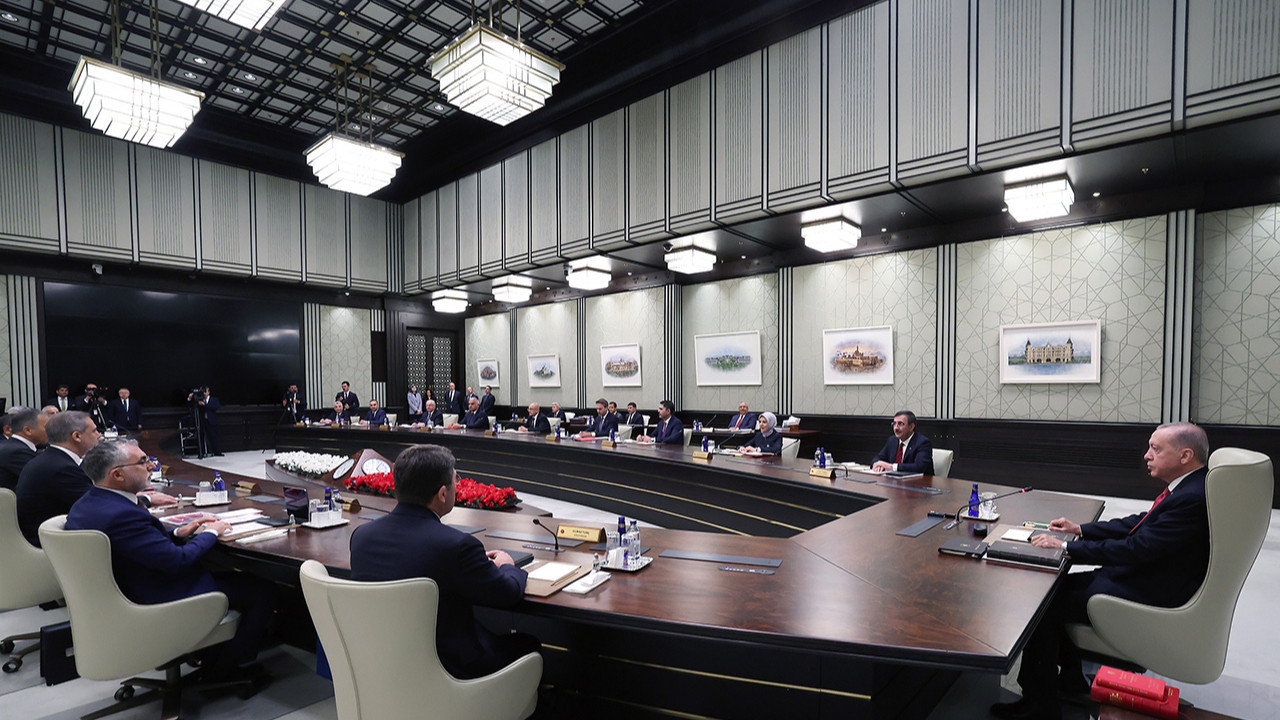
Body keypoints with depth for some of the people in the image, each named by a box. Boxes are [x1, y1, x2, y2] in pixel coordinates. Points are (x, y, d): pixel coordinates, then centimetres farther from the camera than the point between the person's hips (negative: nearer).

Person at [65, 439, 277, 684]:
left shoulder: (85, 505, 1)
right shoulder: (121, 515, -31)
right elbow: (177, 561, -28)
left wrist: (177, 534, 2)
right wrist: (210, 533, -12)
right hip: (162, 604, -11)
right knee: (263, 590, -2)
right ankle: (223, 670, 15)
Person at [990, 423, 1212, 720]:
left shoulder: (1192, 500, -25)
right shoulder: (1188, 487, 6)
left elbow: (1135, 550, -27)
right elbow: (1140, 523, 16)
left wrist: (1067, 546, -21)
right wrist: (1080, 529, 11)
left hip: (1145, 596, -10)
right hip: (1140, 577, 10)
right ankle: (1071, 677, 25)